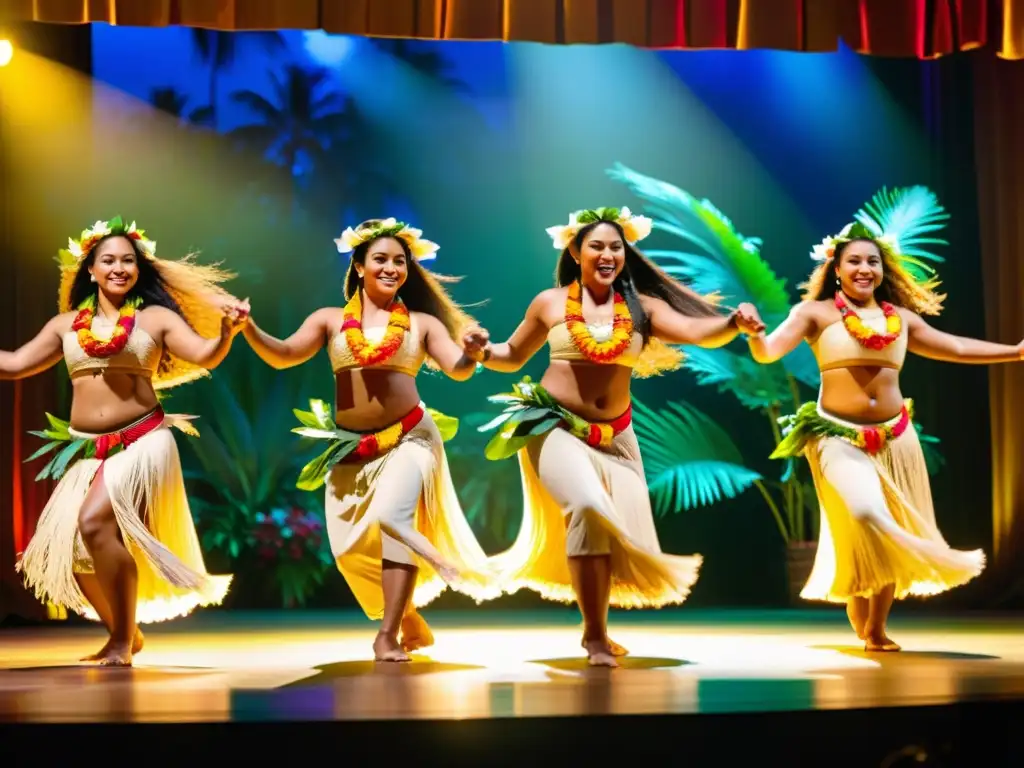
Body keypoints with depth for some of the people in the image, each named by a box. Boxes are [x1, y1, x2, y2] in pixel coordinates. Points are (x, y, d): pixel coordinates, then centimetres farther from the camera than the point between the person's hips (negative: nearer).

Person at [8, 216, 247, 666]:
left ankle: (123, 640, -10)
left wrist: (228, 329, -28)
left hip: (141, 444, -5)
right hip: (86, 451, 5)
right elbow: (14, 365, 15)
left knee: (94, 522, -24)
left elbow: (205, 355, -9)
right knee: (68, 549, 3)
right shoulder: (66, 324, 12)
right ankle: (125, 634, 24)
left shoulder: (156, 318, 2)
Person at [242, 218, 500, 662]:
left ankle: (388, 636, -12)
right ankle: (406, 620, 26)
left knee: (392, 515, -24)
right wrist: (249, 330, -20)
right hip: (349, 446, 3)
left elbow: (458, 370, -5)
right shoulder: (330, 319, 7)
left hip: (408, 438, -3)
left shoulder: (423, 322, 5)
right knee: (349, 547, 2)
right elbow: (282, 355, -2)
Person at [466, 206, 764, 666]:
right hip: (554, 426, -3)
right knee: (589, 509, -25)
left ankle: (594, 628, 32)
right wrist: (482, 352, -9)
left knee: (619, 532, 5)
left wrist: (734, 323, -31)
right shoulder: (550, 303, 0)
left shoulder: (642, 307, 1)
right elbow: (514, 356, 11)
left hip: (614, 436, 4)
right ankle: (596, 636, -13)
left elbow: (697, 330, -12)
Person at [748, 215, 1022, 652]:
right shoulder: (816, 313, -1)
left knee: (895, 533, 5)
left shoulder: (901, 318, 11)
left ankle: (877, 628, 20)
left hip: (895, 438, 5)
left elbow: (957, 348, 21)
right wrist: (753, 334, -35)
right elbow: (769, 352, -12)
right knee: (864, 519, -23)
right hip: (839, 437, -5)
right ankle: (862, 629, -5)